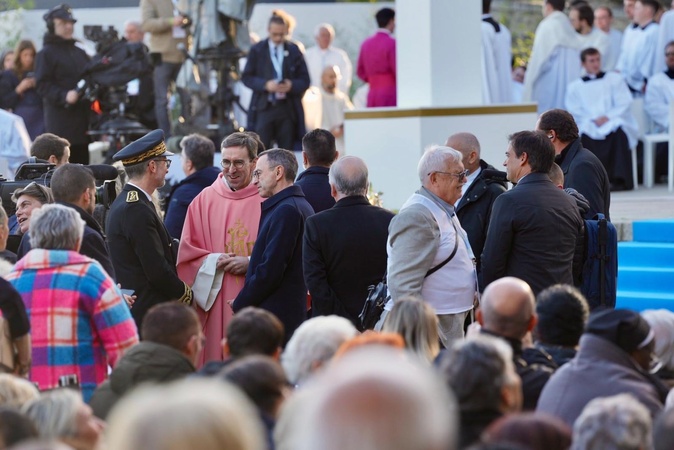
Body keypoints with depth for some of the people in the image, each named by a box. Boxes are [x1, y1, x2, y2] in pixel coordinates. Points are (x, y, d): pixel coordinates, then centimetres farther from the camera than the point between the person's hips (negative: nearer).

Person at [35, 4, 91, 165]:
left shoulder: (80, 53, 19)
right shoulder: (47, 53, -2)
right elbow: (42, 85, -10)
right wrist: (64, 96, -23)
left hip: (82, 116, 7)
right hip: (60, 119, -7)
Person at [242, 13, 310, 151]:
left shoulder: (294, 50, 8)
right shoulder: (257, 50, 6)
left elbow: (305, 80, 8)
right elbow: (246, 77, 3)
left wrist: (292, 86, -14)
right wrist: (265, 85, -15)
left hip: (288, 108, 1)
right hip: (264, 107, -1)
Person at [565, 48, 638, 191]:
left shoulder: (614, 79, 18)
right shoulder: (574, 86, 19)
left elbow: (624, 103, 6)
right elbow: (574, 111, 5)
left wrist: (608, 117, -11)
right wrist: (593, 120, -12)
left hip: (613, 121, 0)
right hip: (589, 124, 0)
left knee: (619, 131, -36)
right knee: (586, 134, -36)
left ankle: (619, 179, -41)